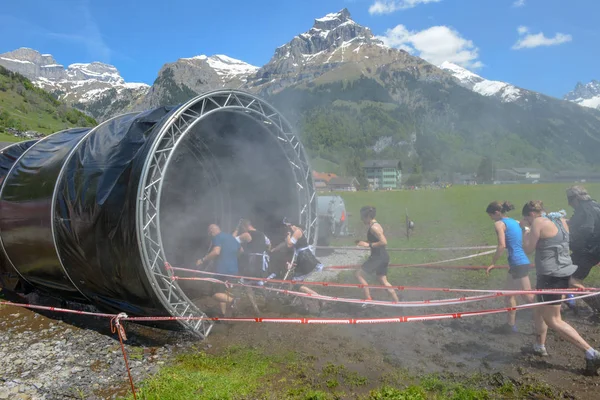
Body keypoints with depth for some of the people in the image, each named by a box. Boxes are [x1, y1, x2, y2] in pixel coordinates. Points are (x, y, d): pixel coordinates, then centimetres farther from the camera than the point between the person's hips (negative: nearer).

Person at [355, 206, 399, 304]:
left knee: (359, 274, -1)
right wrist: (364, 242, 11)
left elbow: (384, 242, -26)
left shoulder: (373, 227, -18)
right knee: (383, 281, 18)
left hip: (378, 257, -10)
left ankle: (368, 299, 3)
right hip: (382, 256, 10)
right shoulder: (375, 225, 12)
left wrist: (368, 244, -20)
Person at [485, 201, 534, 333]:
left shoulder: (499, 224, -8)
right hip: (523, 261, 10)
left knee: (528, 298, -3)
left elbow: (502, 245, -18)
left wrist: (493, 263, -12)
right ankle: (511, 324, 24)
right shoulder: (514, 222, 17)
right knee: (508, 293, 19)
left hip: (518, 264, -10)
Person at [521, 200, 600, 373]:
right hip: (563, 273, 10)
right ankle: (540, 346, 34)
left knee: (554, 321, 0)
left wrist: (526, 229, 1)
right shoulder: (560, 220, 10)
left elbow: (528, 249, -10)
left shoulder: (538, 222, -14)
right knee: (539, 310, 23)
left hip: (551, 276, -10)